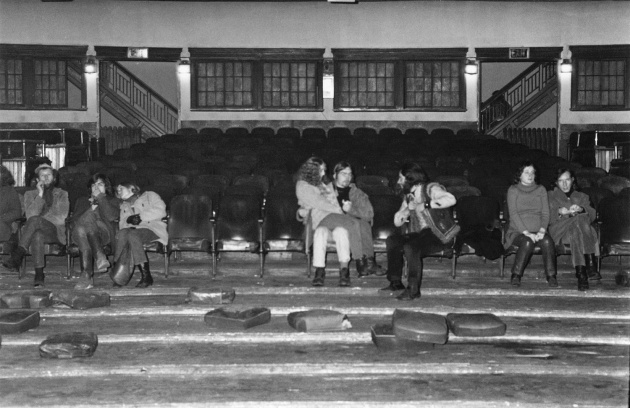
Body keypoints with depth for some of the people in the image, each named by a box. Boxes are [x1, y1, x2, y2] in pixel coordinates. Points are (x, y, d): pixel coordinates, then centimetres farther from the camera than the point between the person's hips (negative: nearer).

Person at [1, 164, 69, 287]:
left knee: (35, 220, -36)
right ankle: (39, 274, -44)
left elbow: (61, 219, 1)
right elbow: (30, 215, 2)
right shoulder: (30, 194, 21)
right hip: (34, 230, 2)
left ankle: (17, 256, -43)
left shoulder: (62, 194, 16)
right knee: (37, 235, -40)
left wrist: (39, 218, -4)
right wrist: (40, 195, -3)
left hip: (55, 232, -1)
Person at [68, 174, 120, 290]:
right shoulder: (82, 201, 32)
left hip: (104, 233, -2)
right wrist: (90, 209, -4)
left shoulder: (113, 201, 25)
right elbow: (73, 221, 14)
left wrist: (101, 197, 5)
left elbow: (111, 217, 1)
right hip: (80, 234, 2)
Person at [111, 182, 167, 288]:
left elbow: (161, 211, 0)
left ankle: (146, 276, -40)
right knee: (122, 233, -32)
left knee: (133, 235, -37)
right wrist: (129, 220, -6)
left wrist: (141, 216, -4)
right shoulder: (124, 206, 32)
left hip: (152, 229, -4)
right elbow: (121, 224, 16)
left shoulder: (149, 196, 18)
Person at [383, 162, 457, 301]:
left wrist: (425, 205, -22)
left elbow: (451, 200, -25)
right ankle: (396, 282, -5)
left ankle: (413, 289, -25)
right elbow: (397, 222, 16)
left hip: (438, 234, -8)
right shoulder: (409, 196, 18)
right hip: (419, 234, 8)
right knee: (392, 241, -9)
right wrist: (408, 209, -3)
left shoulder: (430, 188, -5)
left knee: (411, 246, -32)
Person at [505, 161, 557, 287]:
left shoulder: (541, 190, 15)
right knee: (527, 243, -35)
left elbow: (545, 213, 7)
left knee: (547, 241, -30)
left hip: (538, 231, 2)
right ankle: (516, 275, -22)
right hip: (518, 231, -2)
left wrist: (542, 230, -12)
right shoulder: (513, 190, 5)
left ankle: (551, 276, -22)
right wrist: (526, 232, -18)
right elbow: (513, 214, -6)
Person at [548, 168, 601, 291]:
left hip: (578, 228, 2)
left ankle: (581, 272, -50)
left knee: (576, 232, -38)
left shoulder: (582, 196, 29)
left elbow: (592, 215, 9)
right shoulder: (551, 196, 26)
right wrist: (559, 212, -13)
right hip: (558, 232, -2)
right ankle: (590, 263, -48)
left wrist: (581, 210, -13)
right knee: (580, 220, -35)